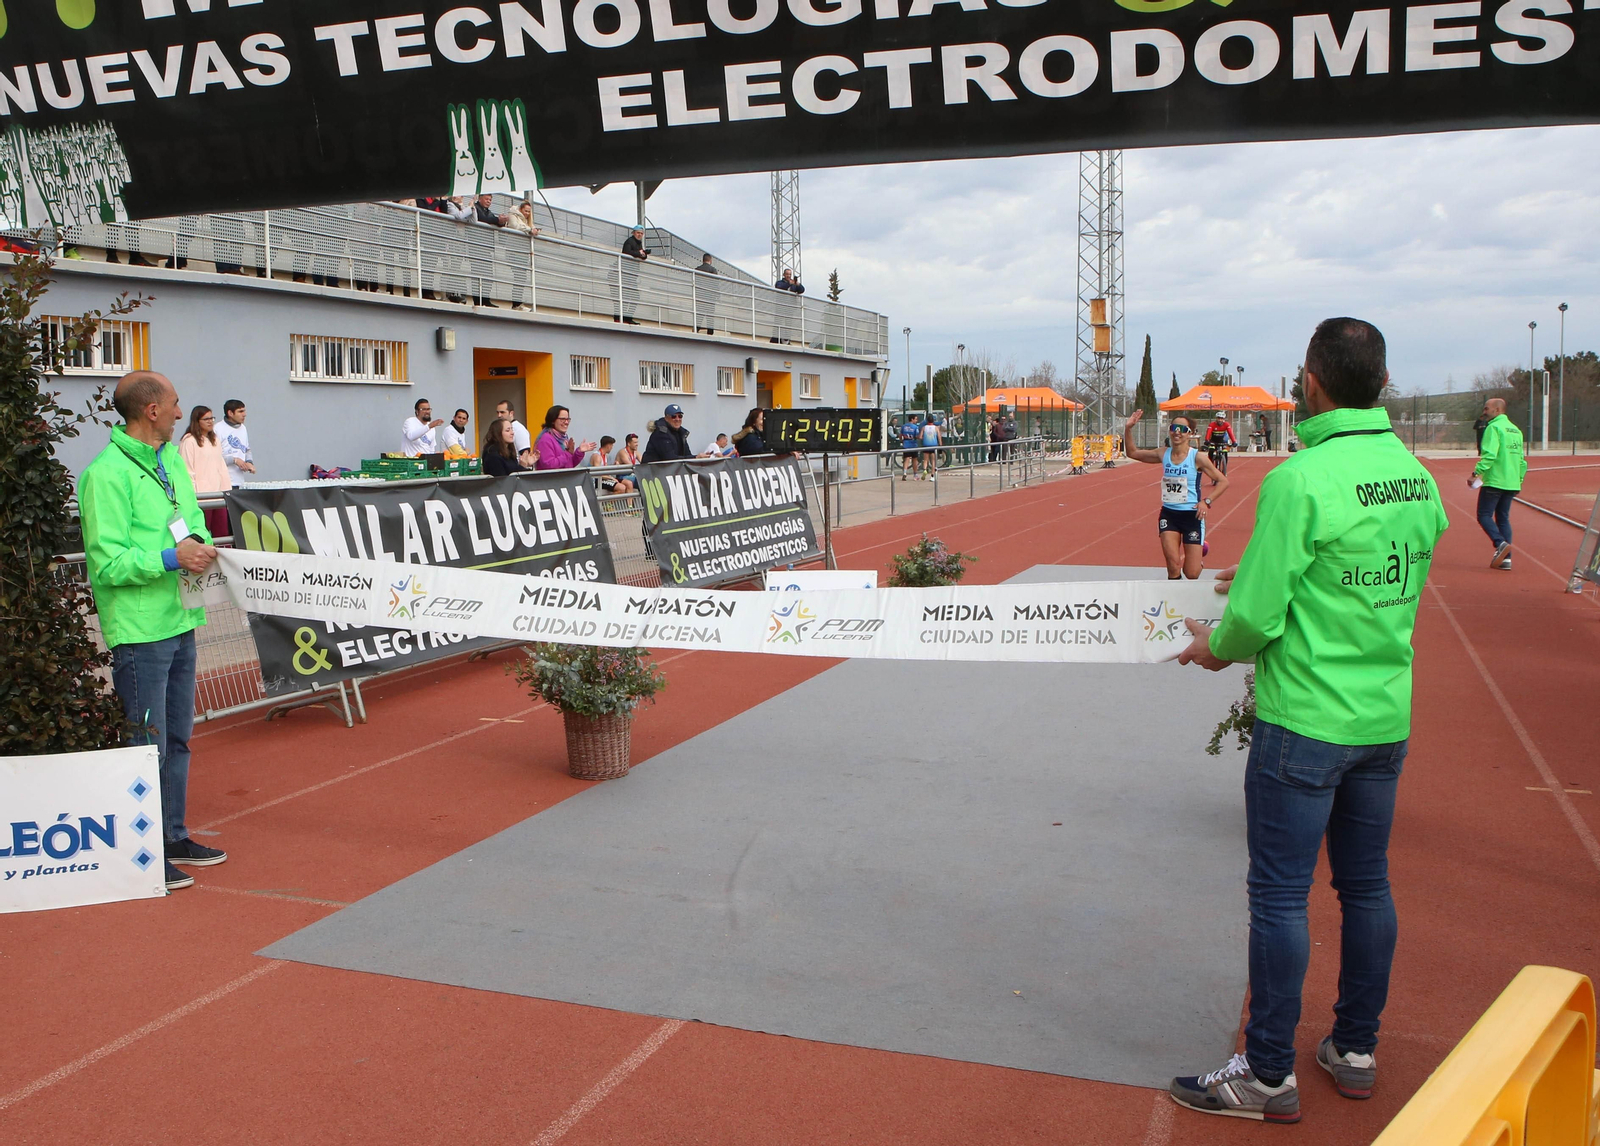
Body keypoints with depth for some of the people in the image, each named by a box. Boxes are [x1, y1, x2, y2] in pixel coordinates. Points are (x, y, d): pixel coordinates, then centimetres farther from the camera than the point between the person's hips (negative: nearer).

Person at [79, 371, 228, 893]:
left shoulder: (172, 461, 11)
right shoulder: (106, 475, -15)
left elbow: (193, 521, 21)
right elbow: (106, 564, -18)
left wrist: (201, 544, 0)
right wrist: (171, 558, -21)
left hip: (180, 624, 8)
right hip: (139, 633, -8)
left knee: (177, 738, 16)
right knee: (149, 746, -1)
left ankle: (173, 836, 29)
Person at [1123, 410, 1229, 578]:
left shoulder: (1197, 457, -10)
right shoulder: (1164, 455, 1)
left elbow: (1223, 481, -4)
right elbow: (1132, 453, 10)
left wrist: (1206, 501, -15)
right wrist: (1128, 429, -3)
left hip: (1192, 515, -3)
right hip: (1168, 514, 3)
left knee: (1191, 574, 1)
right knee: (1173, 567, -9)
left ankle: (1200, 553, 36)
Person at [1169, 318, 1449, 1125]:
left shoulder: (1300, 481, -20)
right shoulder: (1418, 477, 3)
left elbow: (1256, 615, -19)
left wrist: (1220, 650, 2)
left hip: (1304, 722, -7)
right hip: (1387, 718, 8)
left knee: (1279, 895, 3)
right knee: (1366, 885, 17)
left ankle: (1269, 1074, 14)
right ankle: (1356, 1051, 31)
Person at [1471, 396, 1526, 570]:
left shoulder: (1494, 427, -9)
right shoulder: (1516, 430, 17)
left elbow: (1489, 454, -22)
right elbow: (1522, 459, 18)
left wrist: (1477, 473, -24)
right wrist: (1519, 481, 23)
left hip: (1494, 482, -8)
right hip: (1511, 483, 8)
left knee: (1484, 515, -2)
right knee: (1503, 518, 11)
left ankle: (1501, 544, -22)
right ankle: (1506, 558, 6)